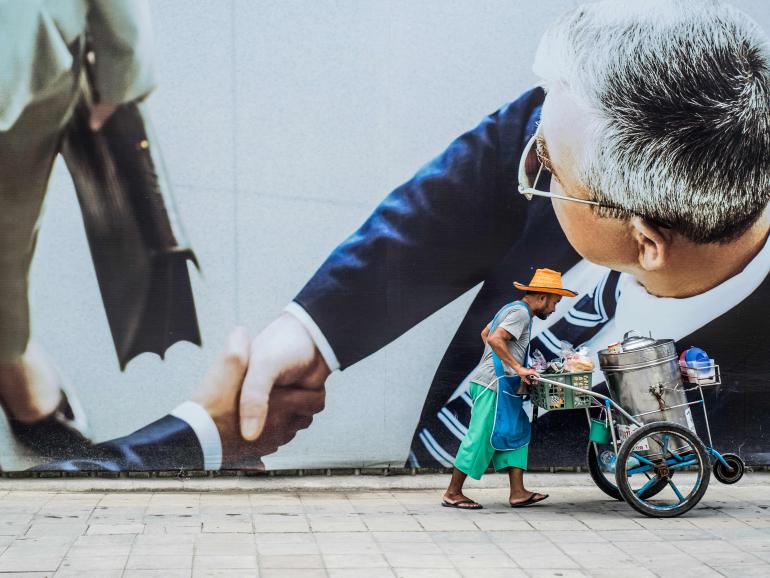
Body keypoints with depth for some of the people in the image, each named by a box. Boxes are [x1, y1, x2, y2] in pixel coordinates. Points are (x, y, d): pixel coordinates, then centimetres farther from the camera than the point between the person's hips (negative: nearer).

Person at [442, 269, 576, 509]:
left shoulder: (514, 309, 19)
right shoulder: (521, 312, -12)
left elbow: (485, 333, 29)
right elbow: (494, 339, -26)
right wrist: (519, 368, -25)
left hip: (501, 387, 11)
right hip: (493, 384, -11)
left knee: (516, 432, 8)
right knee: (480, 437, -5)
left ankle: (518, 492, 7)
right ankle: (453, 493, 2)